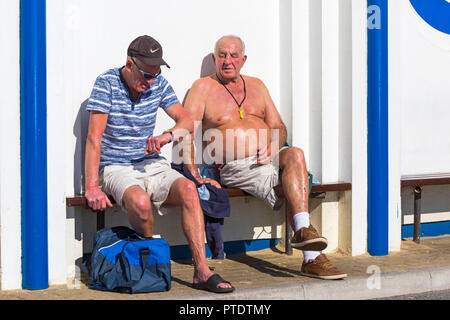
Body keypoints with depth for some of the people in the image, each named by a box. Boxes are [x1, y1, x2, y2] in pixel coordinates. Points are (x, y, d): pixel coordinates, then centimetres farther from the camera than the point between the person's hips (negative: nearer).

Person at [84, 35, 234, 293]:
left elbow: (187, 122, 6)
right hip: (116, 168, -4)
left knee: (188, 189, -25)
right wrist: (92, 187, -23)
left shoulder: (158, 84, 5)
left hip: (152, 165, 4)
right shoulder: (107, 83, -9)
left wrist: (167, 136, -18)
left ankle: (202, 270, -26)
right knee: (141, 201, -36)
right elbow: (94, 138, -15)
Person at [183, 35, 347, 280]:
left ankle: (303, 232, -34)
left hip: (270, 159, 5)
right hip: (236, 166, -4)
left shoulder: (256, 85, 21)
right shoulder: (204, 87, 5)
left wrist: (273, 147, -5)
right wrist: (195, 177, -16)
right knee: (292, 186, -28)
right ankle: (311, 258, -30)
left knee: (294, 155, -30)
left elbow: (279, 127, 19)